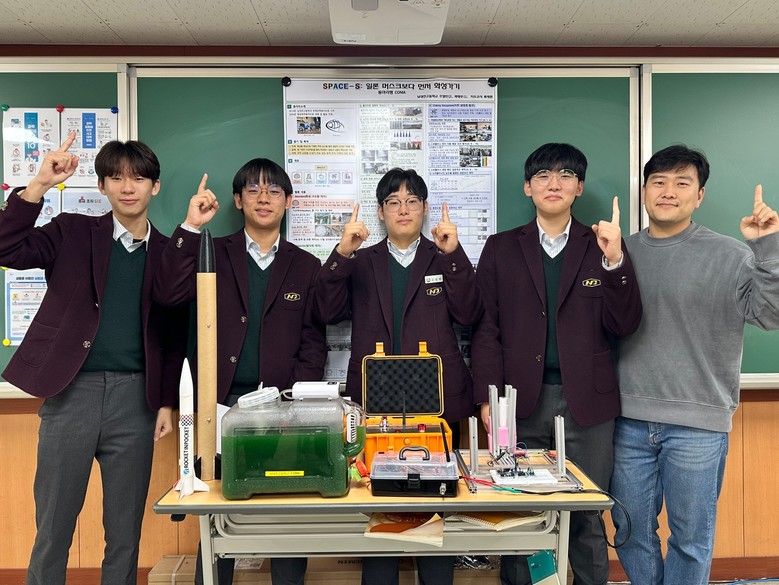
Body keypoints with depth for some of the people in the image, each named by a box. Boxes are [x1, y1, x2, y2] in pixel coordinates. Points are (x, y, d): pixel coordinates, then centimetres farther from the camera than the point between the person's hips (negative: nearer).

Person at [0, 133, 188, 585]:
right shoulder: (73, 233, 6)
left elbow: (175, 336, 10)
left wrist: (167, 402, 6)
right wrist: (40, 185, -16)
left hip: (135, 398, 1)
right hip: (72, 392, -1)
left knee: (126, 531, 10)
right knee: (53, 527, 8)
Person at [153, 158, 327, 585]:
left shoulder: (306, 267, 10)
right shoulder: (213, 253, 9)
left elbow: (313, 343, 5)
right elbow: (167, 294, -8)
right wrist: (190, 227, -11)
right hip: (224, 402, 0)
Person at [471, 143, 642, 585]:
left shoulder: (604, 246, 8)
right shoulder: (501, 248, 7)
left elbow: (625, 325, 0)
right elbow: (487, 328, 2)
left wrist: (615, 261, -14)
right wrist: (488, 399, -5)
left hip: (586, 402, 0)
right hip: (521, 401, 0)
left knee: (587, 519, 8)